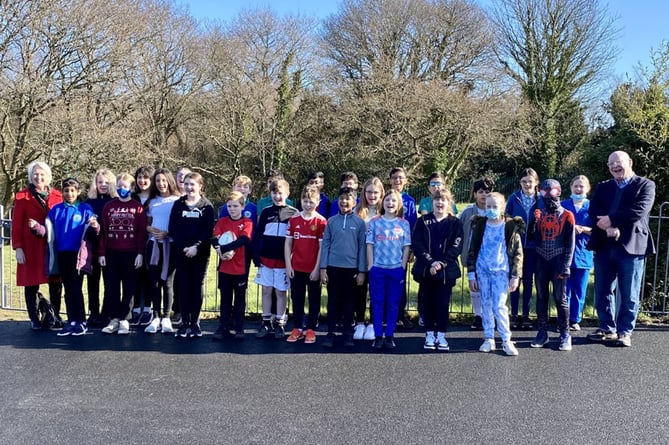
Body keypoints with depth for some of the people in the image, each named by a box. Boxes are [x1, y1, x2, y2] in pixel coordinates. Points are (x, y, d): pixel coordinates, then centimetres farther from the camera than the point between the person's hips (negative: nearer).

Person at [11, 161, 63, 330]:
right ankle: (34, 320, 14)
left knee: (56, 283, 6)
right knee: (31, 284, 4)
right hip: (31, 248, -2)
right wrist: (18, 248, -7)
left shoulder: (57, 196, 7)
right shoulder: (22, 197, 1)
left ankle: (56, 316, 19)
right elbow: (16, 225, 0)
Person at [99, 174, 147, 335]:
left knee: (129, 288, 3)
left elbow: (142, 232, -3)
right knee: (111, 288, 6)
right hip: (111, 254, 3)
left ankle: (124, 320, 10)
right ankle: (114, 319, 14)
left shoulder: (138, 207, -1)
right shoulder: (109, 206, 8)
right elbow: (103, 231, 5)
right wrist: (101, 253, 0)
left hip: (130, 254, -3)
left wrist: (140, 253, -8)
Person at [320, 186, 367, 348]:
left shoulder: (359, 222, 0)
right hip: (333, 267, 1)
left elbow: (362, 247, 1)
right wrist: (323, 268, -2)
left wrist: (362, 271, -2)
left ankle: (348, 333, 17)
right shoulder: (331, 221, 3)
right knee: (333, 301, 6)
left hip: (351, 268, 0)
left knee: (349, 301, 8)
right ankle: (330, 333, 13)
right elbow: (325, 245, 3)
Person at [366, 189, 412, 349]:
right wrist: (370, 266, -4)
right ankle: (378, 336, 11)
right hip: (377, 268, -1)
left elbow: (406, 247, 4)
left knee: (393, 304, 6)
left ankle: (389, 336, 15)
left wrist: (403, 268, -2)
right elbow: (369, 245, 2)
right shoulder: (374, 222, 2)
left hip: (397, 269, 1)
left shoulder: (404, 223, 4)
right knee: (377, 303, 4)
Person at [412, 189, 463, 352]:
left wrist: (442, 263, -17)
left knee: (443, 303, 2)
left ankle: (441, 335, 12)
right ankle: (429, 335, 15)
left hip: (447, 270, -1)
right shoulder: (423, 221, 4)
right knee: (428, 302, 6)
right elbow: (417, 244, -5)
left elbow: (456, 246, -6)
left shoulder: (455, 223, 3)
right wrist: (431, 262, -16)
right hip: (425, 269, 1)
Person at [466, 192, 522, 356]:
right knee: (486, 305, 7)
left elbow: (518, 252, 1)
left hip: (501, 271, -3)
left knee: (499, 306, -8)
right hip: (482, 271, 3)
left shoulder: (511, 226, -2)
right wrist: (471, 274, 2)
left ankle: (507, 341, 3)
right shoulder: (479, 225, 3)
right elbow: (472, 250, 6)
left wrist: (515, 276, -4)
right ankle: (489, 339, 16)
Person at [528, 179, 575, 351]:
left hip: (558, 262, -4)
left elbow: (570, 243, -5)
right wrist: (533, 222, -11)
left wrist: (566, 266, -11)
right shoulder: (539, 214, 8)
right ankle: (542, 333, 15)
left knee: (560, 299, 0)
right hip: (541, 262, 4)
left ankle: (565, 335, 6)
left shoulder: (566, 216, -3)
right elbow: (531, 237, 6)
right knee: (541, 298, 8)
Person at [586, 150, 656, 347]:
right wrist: (608, 227, -17)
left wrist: (611, 219, -14)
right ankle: (607, 329, 22)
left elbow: (639, 211, -14)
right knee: (603, 292, 9)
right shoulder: (602, 187, 15)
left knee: (629, 294, 2)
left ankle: (625, 332, 13)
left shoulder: (645, 185, 2)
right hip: (604, 247, 4)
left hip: (631, 246, -4)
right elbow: (594, 211, 0)